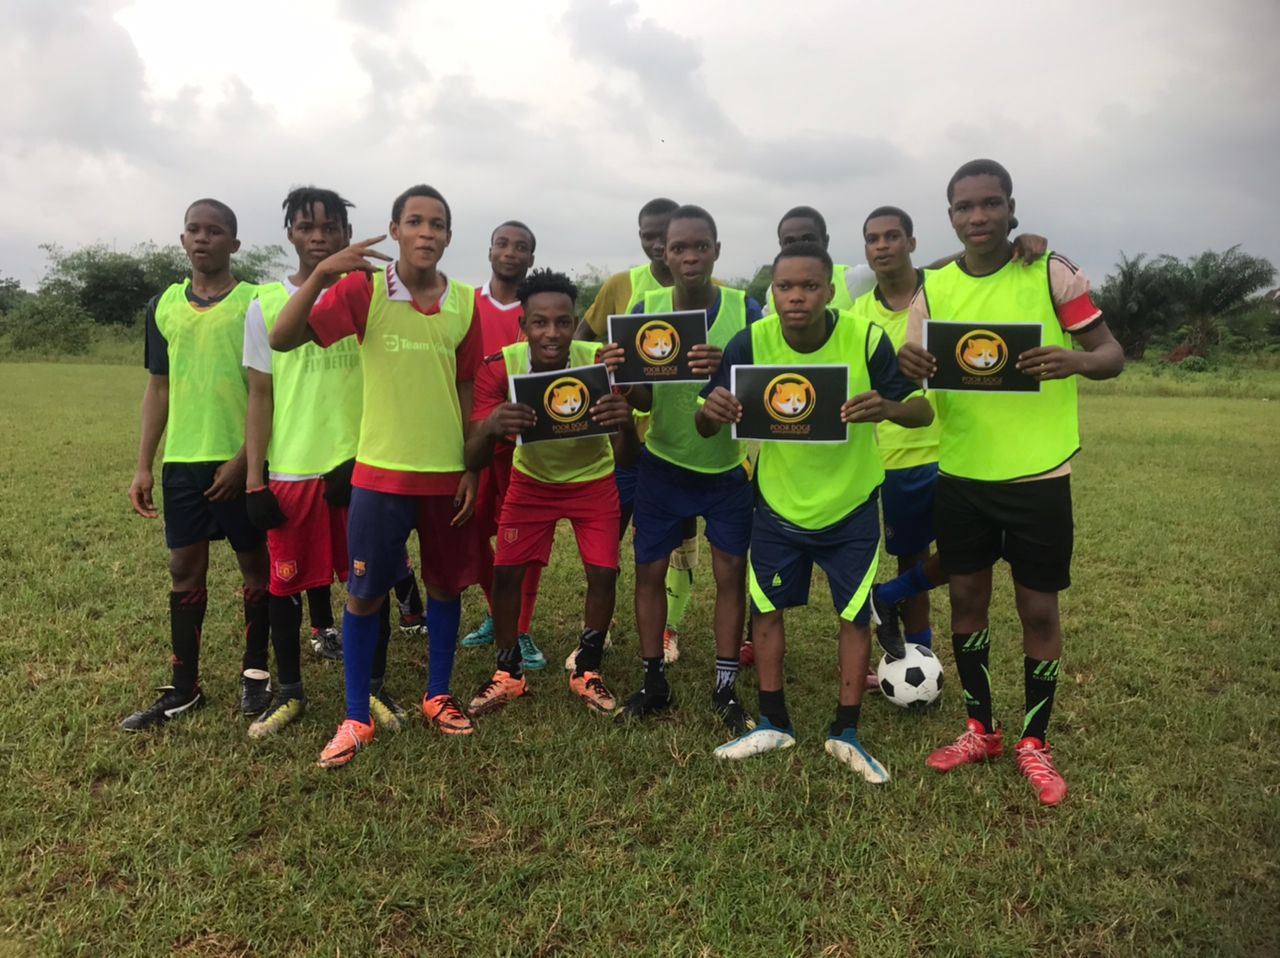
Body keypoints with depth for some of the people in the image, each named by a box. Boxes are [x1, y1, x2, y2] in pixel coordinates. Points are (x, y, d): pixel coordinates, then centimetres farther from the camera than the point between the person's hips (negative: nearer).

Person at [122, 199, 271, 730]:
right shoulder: (163, 305, 10)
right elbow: (158, 389, 13)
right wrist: (143, 465, 8)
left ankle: (255, 671, 23)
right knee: (185, 568, 9)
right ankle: (183, 687, 21)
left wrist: (244, 458, -13)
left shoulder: (255, 302, -4)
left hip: (240, 460, -4)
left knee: (254, 563, 6)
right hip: (182, 461, 5)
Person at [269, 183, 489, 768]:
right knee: (364, 594, 4)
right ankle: (356, 719, 20)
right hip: (381, 473, -2)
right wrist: (321, 274, -27)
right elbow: (282, 339, -14)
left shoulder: (464, 303, 1)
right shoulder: (364, 290, -6)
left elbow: (465, 391, 7)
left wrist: (471, 470, 4)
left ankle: (438, 698, 31)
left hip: (446, 473, 3)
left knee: (446, 586, 12)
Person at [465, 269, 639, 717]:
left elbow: (629, 458, -28)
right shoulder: (499, 368, -27)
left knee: (603, 574, -5)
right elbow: (474, 460, -29)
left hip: (593, 481, 0)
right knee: (506, 572, -3)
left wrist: (625, 425, -53)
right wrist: (491, 426, -52)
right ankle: (508, 674, 19)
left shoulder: (601, 362, -29)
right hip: (531, 480, 1)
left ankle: (586, 672, 19)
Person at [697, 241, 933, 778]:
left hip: (852, 505, -1)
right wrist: (712, 412, -38)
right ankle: (773, 725, 26)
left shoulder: (866, 339, -19)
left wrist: (887, 408, -39)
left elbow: (922, 411, -15)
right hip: (777, 503, 1)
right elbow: (705, 427, -12)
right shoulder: (751, 343, -16)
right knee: (766, 608, 8)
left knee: (856, 615, 7)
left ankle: (846, 734, 24)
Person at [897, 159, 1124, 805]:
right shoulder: (934, 289, 2)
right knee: (966, 597, 11)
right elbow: (912, 375, 2)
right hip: (960, 475, 3)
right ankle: (979, 729, 30)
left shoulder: (1052, 274, -5)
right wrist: (907, 366, -22)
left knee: (1039, 608, 6)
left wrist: (1077, 361, -26)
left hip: (1038, 475, -2)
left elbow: (1113, 354, -2)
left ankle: (1034, 742, 26)